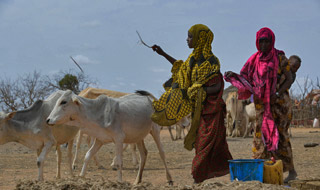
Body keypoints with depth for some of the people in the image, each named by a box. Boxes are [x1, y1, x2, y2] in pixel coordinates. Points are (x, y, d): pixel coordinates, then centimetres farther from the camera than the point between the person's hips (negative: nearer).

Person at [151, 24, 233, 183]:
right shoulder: (195, 58, 9)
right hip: (199, 108, 9)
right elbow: (181, 68, 28)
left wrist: (195, 91, -26)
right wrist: (163, 54, 26)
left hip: (210, 109, -9)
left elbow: (217, 87, -23)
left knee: (206, 143, -6)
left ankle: (200, 178, -2)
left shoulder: (210, 61, -17)